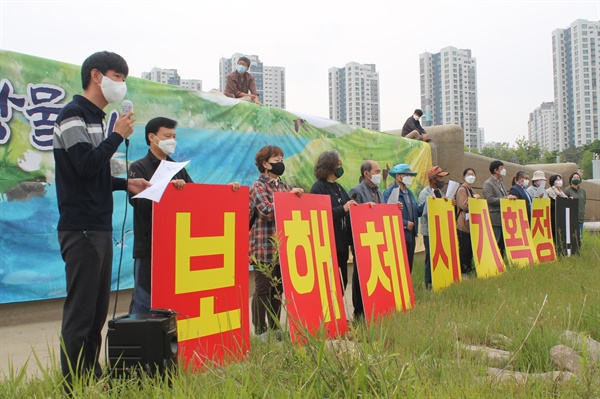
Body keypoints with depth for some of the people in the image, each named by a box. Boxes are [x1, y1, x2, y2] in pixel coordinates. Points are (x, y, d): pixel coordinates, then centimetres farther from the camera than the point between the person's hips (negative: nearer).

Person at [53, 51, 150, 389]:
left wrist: (125, 184, 10)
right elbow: (85, 166, -19)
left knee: (98, 311, 11)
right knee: (80, 312, -5)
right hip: (81, 229, -9)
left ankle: (92, 379, 20)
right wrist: (118, 136, -10)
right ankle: (74, 386, 4)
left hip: (100, 228, 9)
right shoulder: (73, 114, -6)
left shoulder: (97, 118, 20)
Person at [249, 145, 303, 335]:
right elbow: (269, 212, -19)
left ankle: (275, 328, 21)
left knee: (278, 289, 11)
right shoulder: (258, 186, -5)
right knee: (263, 290, -2)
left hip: (282, 247, 7)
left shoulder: (283, 186, 18)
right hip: (265, 247, -7)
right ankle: (260, 330, 6)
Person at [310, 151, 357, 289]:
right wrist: (343, 209, -20)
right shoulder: (318, 188, -9)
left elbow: (351, 207, 20)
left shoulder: (338, 187, 17)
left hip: (342, 243, 8)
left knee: (342, 281, 13)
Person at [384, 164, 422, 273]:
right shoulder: (389, 192, -11)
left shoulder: (409, 192, 17)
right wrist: (405, 223, -17)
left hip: (411, 235, 8)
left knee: (408, 266, 13)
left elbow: (417, 211, 12)